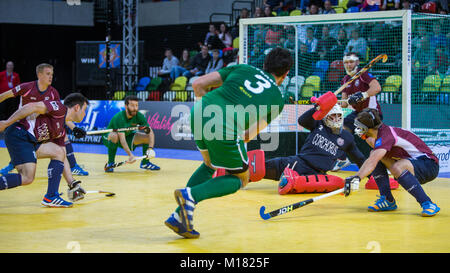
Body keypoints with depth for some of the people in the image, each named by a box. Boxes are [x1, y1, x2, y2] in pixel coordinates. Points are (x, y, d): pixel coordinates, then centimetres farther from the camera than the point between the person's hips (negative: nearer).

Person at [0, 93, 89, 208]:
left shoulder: (61, 130, 22)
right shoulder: (60, 108, -4)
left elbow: (62, 159, 25)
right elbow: (33, 107, -15)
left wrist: (72, 185, 23)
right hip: (18, 134, -9)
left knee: (59, 153, 4)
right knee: (27, 178, -16)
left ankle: (51, 197, 1)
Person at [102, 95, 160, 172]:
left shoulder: (139, 116, -17)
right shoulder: (119, 117, -33)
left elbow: (150, 132, -20)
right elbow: (122, 139, -41)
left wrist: (150, 149, -36)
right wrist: (130, 155, -52)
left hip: (127, 137, 5)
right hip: (108, 138, -5)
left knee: (148, 137, -11)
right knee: (114, 136, -40)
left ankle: (145, 163, 9)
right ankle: (110, 163, -22)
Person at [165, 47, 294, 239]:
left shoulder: (242, 69, 22)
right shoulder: (277, 100, 17)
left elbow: (198, 84, 16)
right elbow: (250, 135, 17)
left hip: (199, 111, 5)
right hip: (226, 129, -5)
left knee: (210, 165, 31)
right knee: (241, 178, 19)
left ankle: (178, 216, 20)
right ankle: (191, 195, -5)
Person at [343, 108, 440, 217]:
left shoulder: (386, 135, -22)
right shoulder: (382, 132, 6)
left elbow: (372, 163, -36)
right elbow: (372, 160, 13)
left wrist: (356, 178, -44)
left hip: (429, 165, -10)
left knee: (397, 167, -38)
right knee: (375, 154, 2)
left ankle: (428, 204, -29)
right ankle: (388, 201, -2)